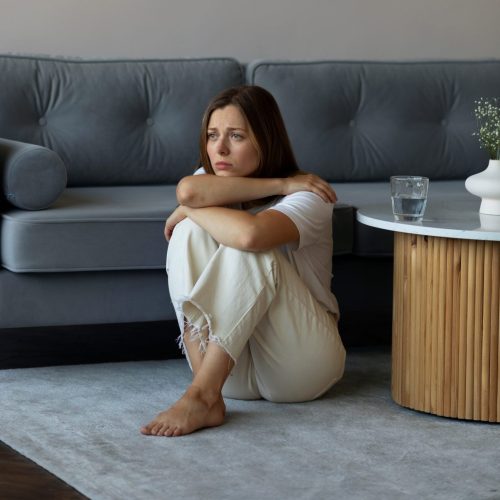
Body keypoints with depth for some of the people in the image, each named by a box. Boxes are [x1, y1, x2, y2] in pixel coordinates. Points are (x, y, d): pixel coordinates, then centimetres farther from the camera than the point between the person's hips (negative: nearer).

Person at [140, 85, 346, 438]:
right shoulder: (210, 179, 8)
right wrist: (278, 184, -18)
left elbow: (250, 233, -33)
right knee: (190, 233, -18)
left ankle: (202, 394, -38)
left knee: (246, 247, -28)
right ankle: (206, 378, -35)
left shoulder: (307, 198, -10)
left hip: (298, 366, -4)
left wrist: (189, 209, -15)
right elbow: (190, 190, -21)